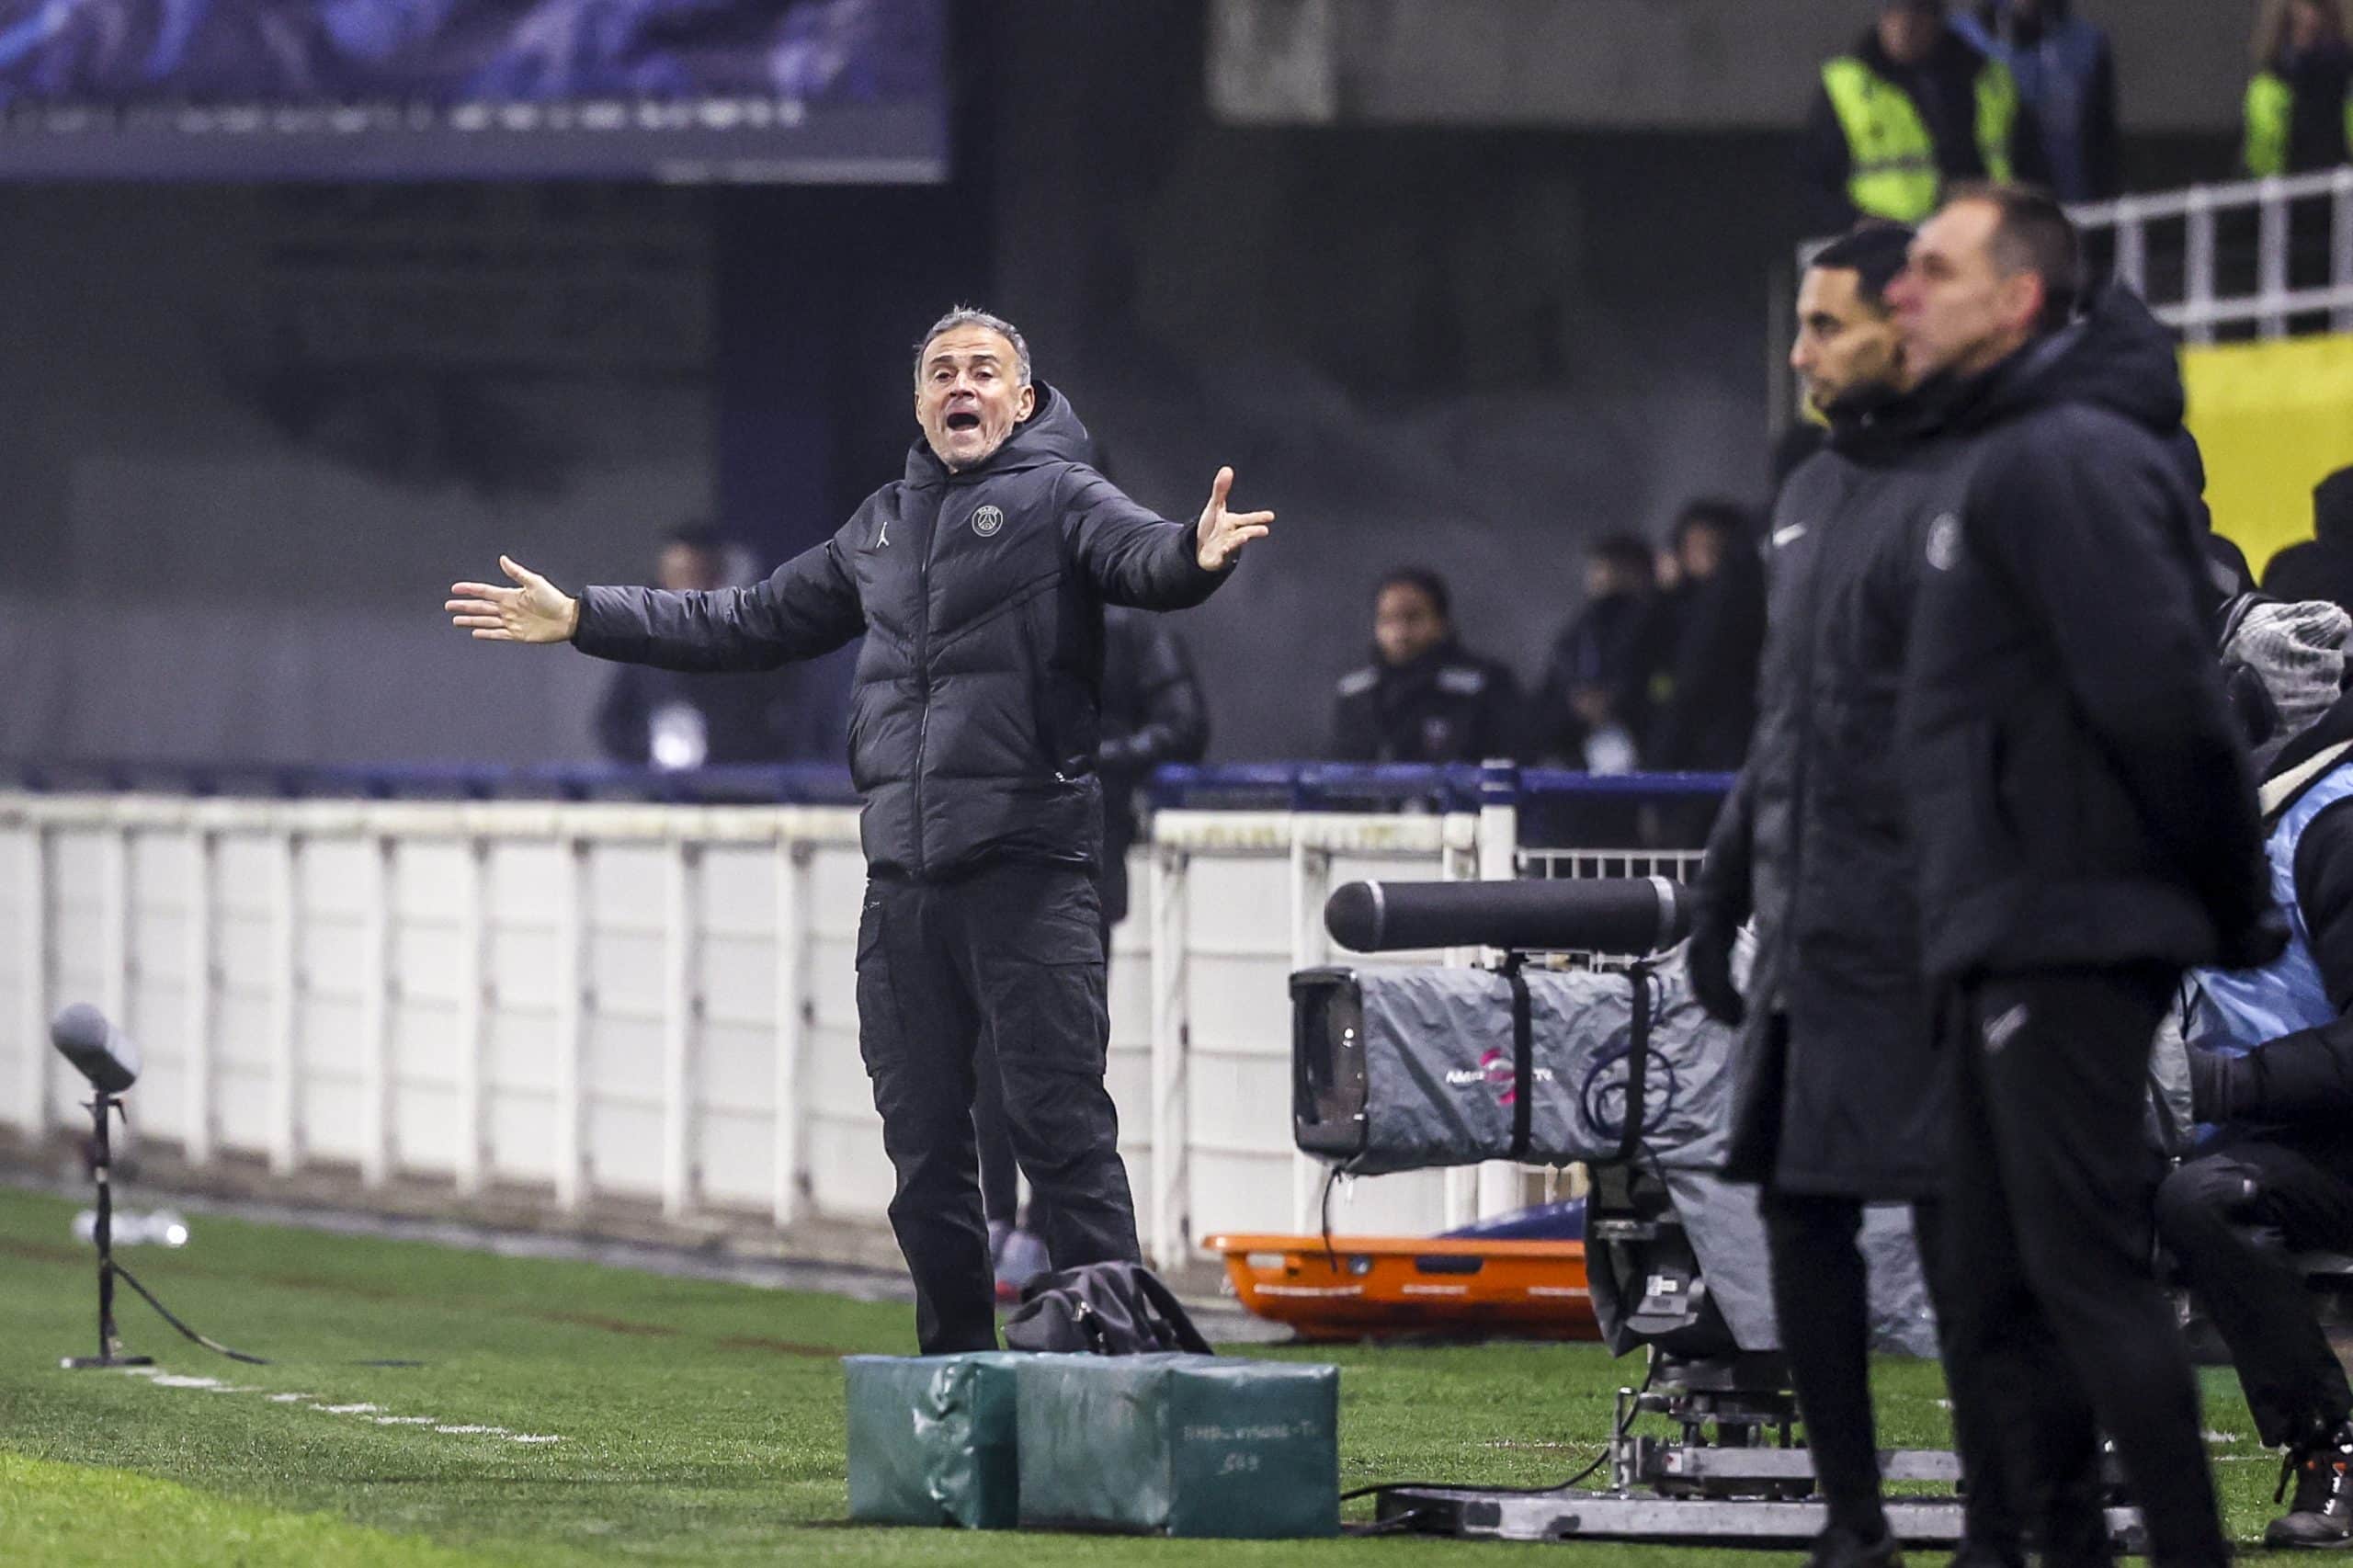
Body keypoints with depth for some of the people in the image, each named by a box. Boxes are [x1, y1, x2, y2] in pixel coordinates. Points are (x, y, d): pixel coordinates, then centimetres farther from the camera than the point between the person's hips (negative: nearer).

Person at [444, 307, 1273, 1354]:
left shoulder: (1059, 499, 1)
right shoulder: (881, 528, 21)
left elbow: (1143, 559, -20)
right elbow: (753, 625, 30)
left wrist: (1196, 556, -45)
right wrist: (581, 619, 29)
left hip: (1030, 872, -7)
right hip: (904, 883, 7)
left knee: (1061, 1129, -10)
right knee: (924, 1146, 9)